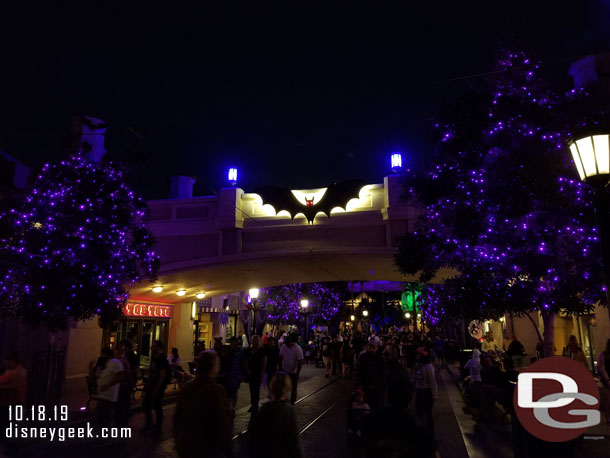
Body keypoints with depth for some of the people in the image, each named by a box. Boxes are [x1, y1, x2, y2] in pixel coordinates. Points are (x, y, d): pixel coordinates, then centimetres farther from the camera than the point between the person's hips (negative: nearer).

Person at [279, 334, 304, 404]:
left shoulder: (298, 349, -22)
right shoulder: (283, 346, -7)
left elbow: (300, 362, -20)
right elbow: (281, 357, 5)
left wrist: (297, 374, -19)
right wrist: (280, 368, 6)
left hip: (293, 373, -5)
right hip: (284, 371, 5)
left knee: (293, 388, 11)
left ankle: (292, 403, 26)